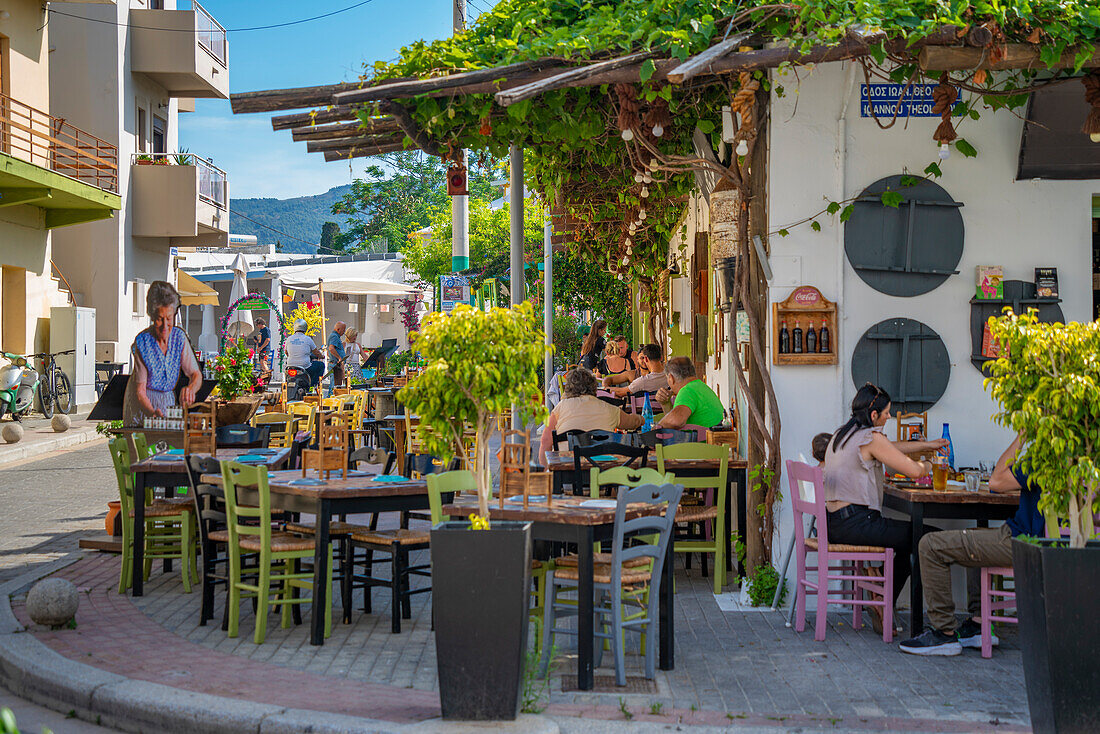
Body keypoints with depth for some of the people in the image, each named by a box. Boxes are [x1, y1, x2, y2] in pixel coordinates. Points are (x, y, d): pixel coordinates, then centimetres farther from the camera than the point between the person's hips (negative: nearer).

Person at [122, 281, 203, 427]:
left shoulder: (179, 337, -7)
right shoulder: (142, 342, -17)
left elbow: (196, 374, -8)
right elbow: (140, 390, -16)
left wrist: (190, 389, -33)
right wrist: (153, 412, -36)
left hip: (168, 401, 3)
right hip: (143, 404, -3)